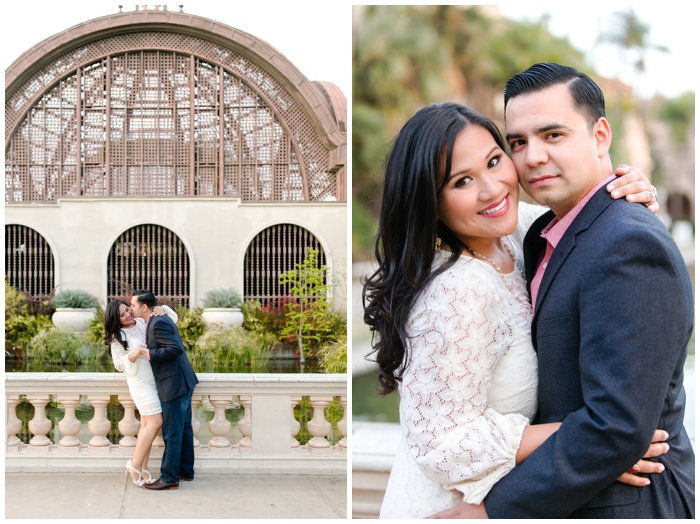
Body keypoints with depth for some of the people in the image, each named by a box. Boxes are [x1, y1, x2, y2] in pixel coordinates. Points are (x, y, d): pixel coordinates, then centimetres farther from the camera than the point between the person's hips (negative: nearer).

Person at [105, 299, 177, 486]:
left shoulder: (144, 322, 9)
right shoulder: (117, 337, -6)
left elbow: (172, 318, 15)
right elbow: (119, 364, -5)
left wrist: (162, 309, -6)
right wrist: (135, 354, -22)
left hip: (154, 380, 6)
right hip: (141, 383, -6)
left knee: (147, 424, 5)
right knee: (155, 422, -13)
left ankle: (142, 469, 9)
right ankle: (135, 464, -2)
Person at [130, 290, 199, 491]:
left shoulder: (158, 324, -19)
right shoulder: (161, 319, 12)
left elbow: (176, 348, -27)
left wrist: (149, 354, -21)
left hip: (174, 385, -10)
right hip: (183, 383, 10)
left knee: (172, 432, -3)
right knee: (184, 429, 17)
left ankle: (169, 478, 2)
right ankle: (186, 471, 26)